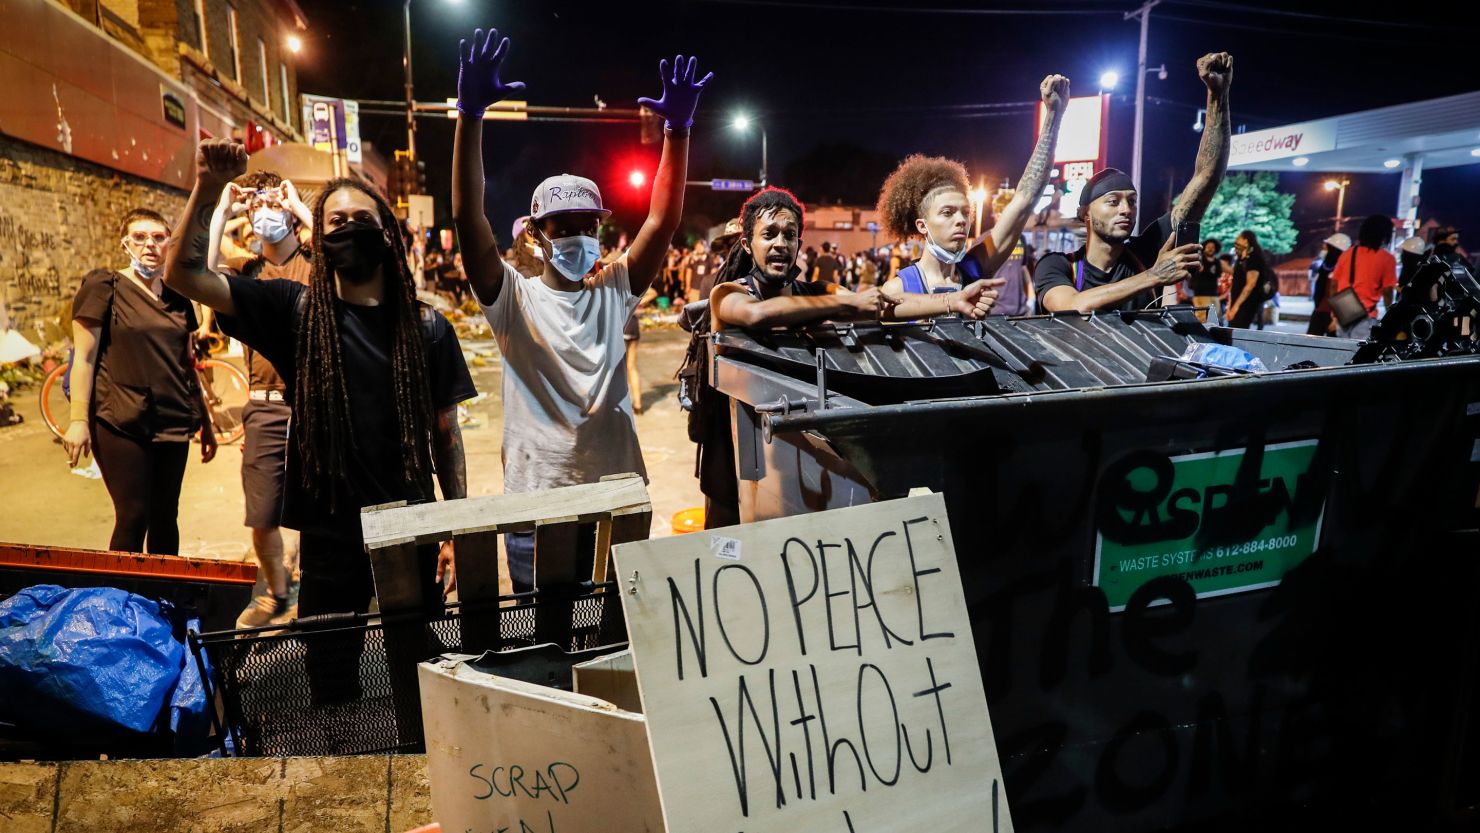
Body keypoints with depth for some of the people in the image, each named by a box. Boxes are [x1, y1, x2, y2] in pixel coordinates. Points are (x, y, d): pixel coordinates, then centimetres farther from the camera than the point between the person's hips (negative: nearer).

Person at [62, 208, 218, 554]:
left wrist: (206, 423, 17)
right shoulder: (104, 287, -2)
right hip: (121, 423, -5)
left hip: (173, 423, 5)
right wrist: (78, 420, -13)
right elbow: (84, 357, -6)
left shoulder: (176, 298, 13)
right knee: (133, 518, -4)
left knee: (166, 518, 9)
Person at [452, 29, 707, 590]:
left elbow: (663, 221, -6)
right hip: (536, 504, -2)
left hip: (618, 496, 2)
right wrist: (470, 113, -25)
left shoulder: (614, 290, 3)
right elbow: (469, 217, -16)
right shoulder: (513, 297, -4)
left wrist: (678, 129, -15)